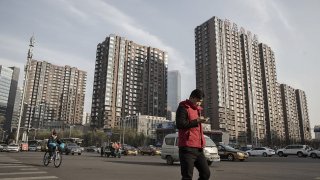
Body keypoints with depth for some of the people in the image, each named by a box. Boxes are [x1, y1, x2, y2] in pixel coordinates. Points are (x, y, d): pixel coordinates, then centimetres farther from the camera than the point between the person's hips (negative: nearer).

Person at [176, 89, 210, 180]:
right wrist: (197, 121, -18)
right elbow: (179, 124, -19)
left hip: (198, 148, 8)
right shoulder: (183, 107, -5)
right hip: (187, 148, -8)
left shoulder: (197, 109, 21)